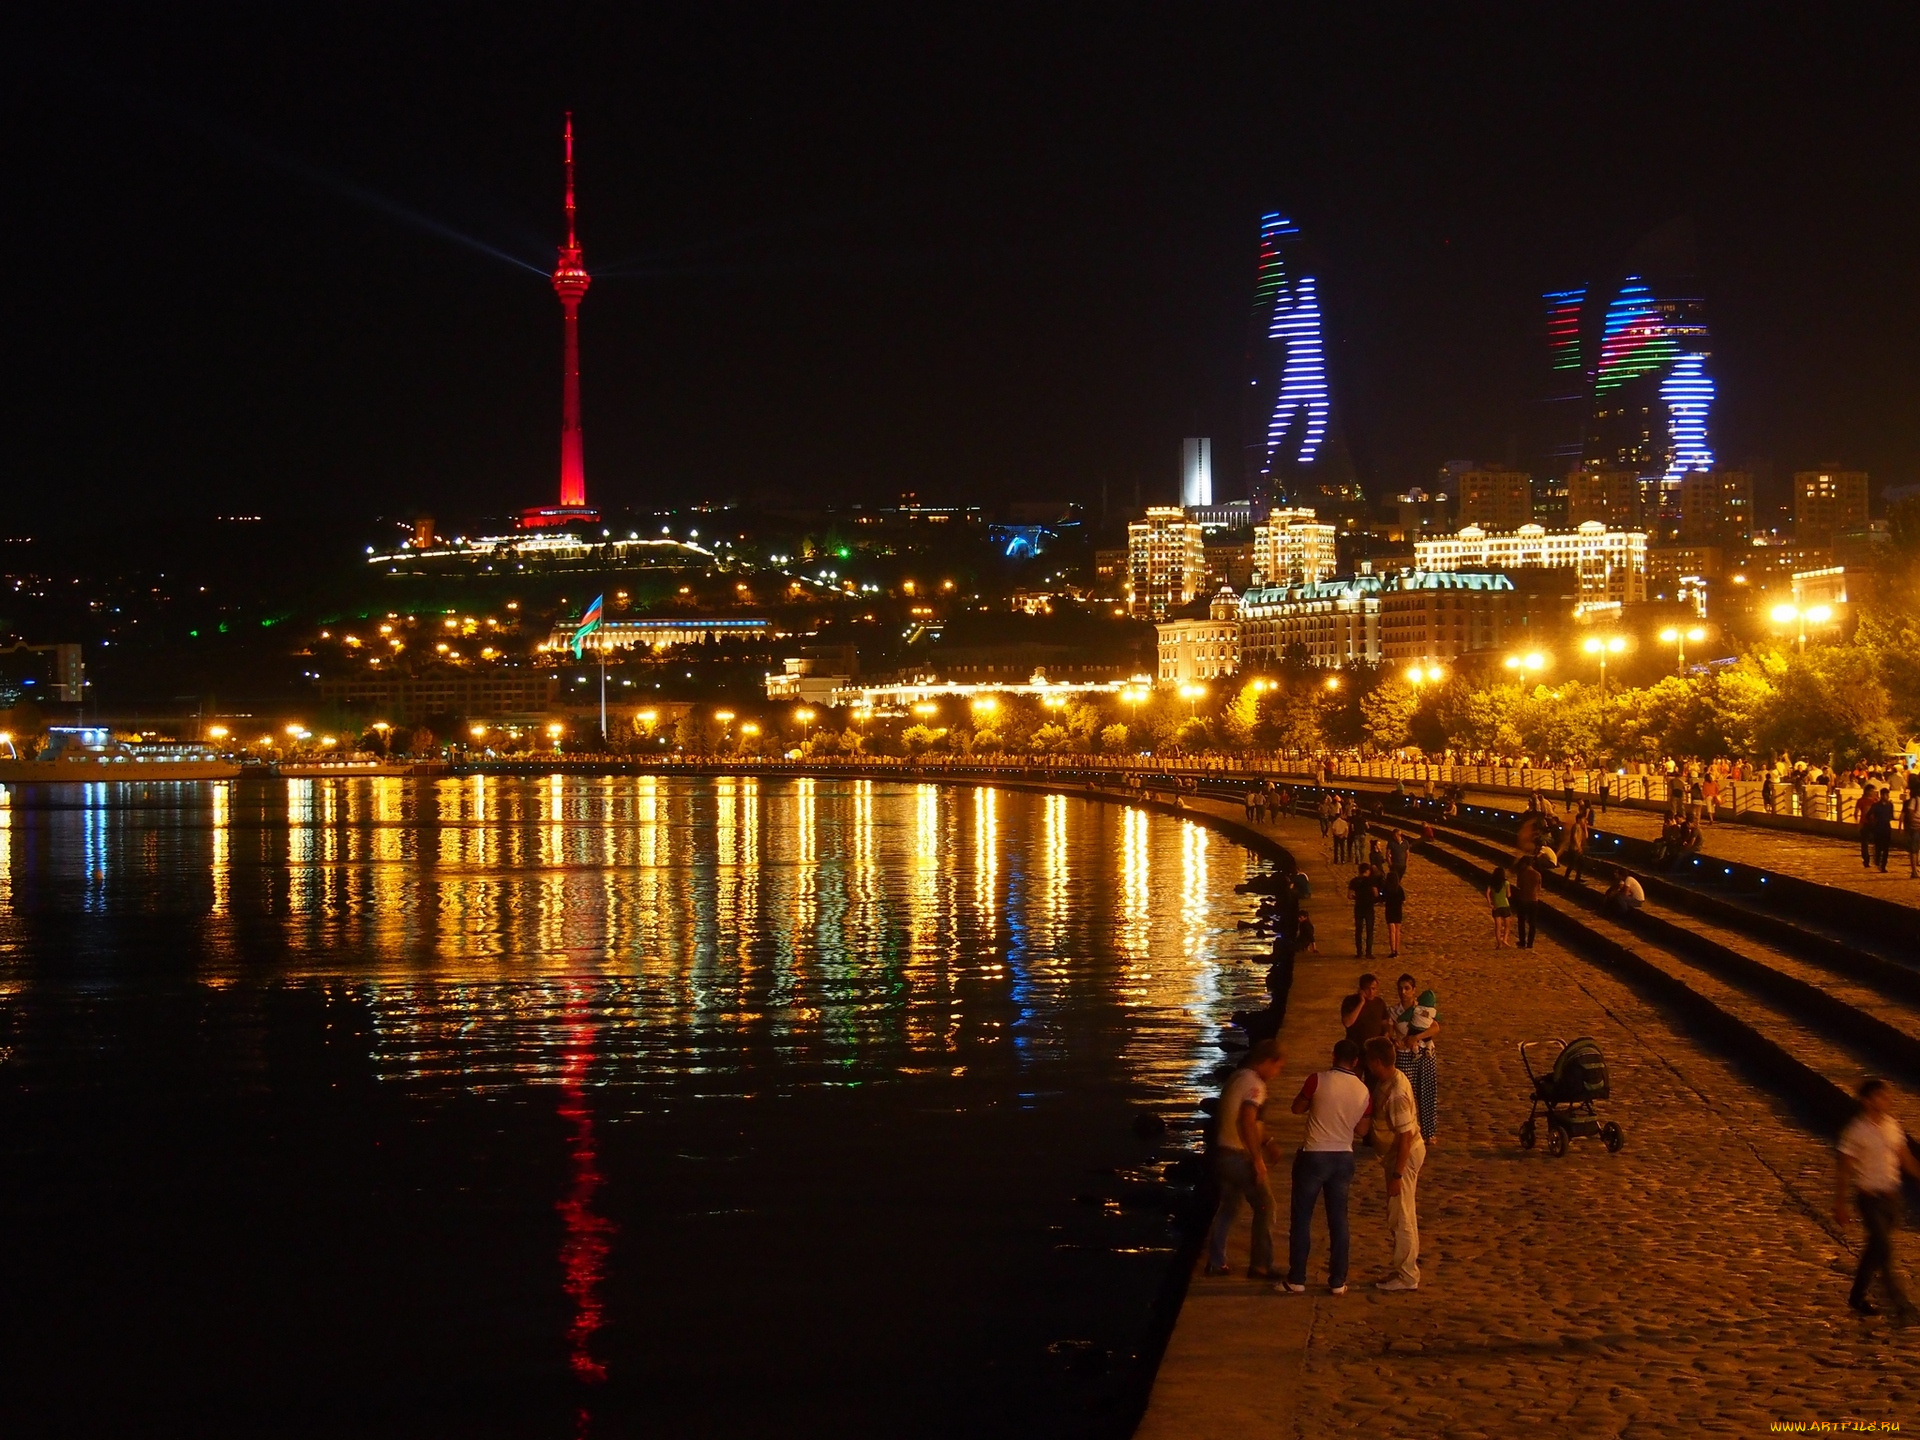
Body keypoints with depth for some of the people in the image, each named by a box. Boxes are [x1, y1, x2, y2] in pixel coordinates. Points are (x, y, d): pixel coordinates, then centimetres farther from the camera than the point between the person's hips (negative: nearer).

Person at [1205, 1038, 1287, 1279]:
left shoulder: (1237, 1077, 12)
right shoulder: (1255, 1084, -16)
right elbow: (1248, 1122, -26)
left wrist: (1265, 1141, 22)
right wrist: (1258, 1160, -23)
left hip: (1223, 1153, 9)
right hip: (1240, 1157, -9)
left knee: (1228, 1207, 17)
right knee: (1265, 1206, 2)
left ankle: (1216, 1262, 16)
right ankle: (1260, 1266, 4)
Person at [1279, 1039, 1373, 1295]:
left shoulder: (1319, 1080, -12)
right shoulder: (1364, 1092, 0)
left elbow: (1297, 1108, 1)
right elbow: (1361, 1131, 9)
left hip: (1313, 1156, -3)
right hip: (1344, 1158, 3)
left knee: (1302, 1219, 6)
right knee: (1338, 1220, 12)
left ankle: (1296, 1280, 9)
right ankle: (1338, 1281, 15)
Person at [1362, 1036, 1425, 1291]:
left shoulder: (1396, 1093, -29)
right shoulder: (1387, 1081, 1)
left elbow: (1405, 1136, -27)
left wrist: (1397, 1174, -24)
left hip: (1405, 1156, -10)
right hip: (1398, 1153, 10)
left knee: (1400, 1217, 1)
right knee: (1403, 1214, 22)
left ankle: (1406, 1276, 10)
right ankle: (1410, 1258, 36)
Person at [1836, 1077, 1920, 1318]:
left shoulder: (1892, 1125, 3)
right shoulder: (1856, 1131, -15)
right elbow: (1842, 1169, -11)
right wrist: (1839, 1205, -11)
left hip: (1891, 1195, 7)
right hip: (1870, 1197, -7)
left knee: (1876, 1247, 15)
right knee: (1884, 1248, -9)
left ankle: (1858, 1296, 29)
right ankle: (1900, 1301, -3)